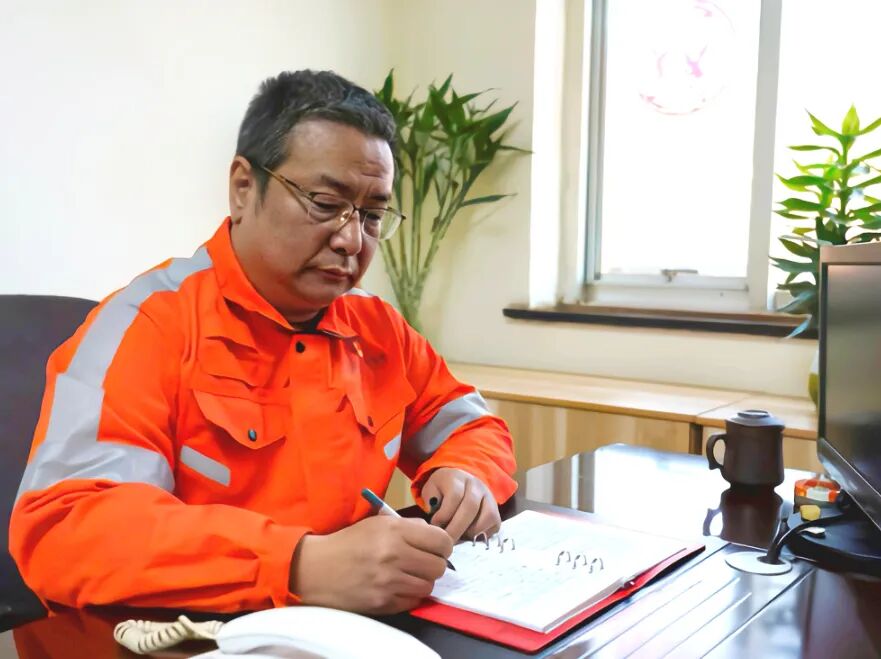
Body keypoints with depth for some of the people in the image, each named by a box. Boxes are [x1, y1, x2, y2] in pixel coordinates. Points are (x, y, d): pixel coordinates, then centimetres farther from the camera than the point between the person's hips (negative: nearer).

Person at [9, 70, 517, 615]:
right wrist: (303, 567, -33)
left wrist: (464, 477, -8)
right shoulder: (147, 324, -12)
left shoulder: (378, 328, 5)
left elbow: (474, 430, 15)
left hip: (348, 632, 5)